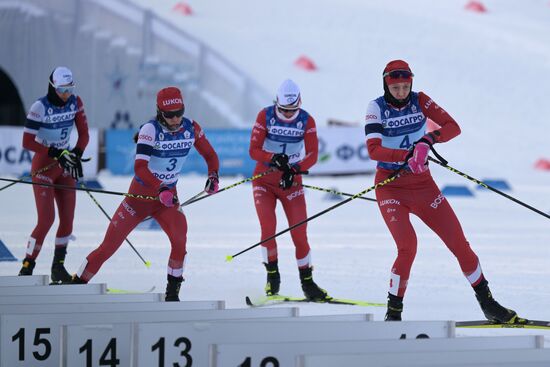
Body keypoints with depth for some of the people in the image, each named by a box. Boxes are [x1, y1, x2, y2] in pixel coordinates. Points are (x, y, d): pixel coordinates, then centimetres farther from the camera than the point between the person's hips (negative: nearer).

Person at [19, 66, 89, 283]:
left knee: (68, 219, 2)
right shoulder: (40, 107, -17)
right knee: (46, 220, -14)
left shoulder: (75, 103, -2)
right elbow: (27, 142, -19)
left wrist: (76, 154, -13)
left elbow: (84, 134, 5)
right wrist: (56, 153, -24)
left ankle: (58, 266, 15)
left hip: (64, 167, 5)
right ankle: (27, 268, -6)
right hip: (44, 167, -5)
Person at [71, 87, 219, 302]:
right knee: (109, 245, -1)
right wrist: (161, 189, -42)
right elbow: (140, 167, -30)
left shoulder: (191, 128, -7)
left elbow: (210, 155, 6)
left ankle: (173, 290, -6)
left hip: (169, 195, 3)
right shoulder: (150, 130, -21)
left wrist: (213, 175, -14)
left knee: (180, 238, -22)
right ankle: (78, 282, 14)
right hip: (142, 192, -3)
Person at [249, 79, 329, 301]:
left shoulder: (306, 121, -7)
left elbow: (312, 155, -11)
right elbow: (254, 150, -12)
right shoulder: (265, 116, -10)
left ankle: (307, 281, 10)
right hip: (264, 180, -1)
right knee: (268, 227, -17)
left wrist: (294, 170, -29)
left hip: (292, 181, 1)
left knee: (299, 233, -4)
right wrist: (274, 158, -32)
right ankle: (272, 274, 3)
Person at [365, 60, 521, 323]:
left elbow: (453, 127, -10)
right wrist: (408, 155, -35)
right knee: (407, 247, -21)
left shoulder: (419, 101, -1)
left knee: (458, 241, 0)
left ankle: (487, 303, 11)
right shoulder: (377, 108, -8)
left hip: (422, 183, 3)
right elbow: (373, 150, -22)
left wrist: (428, 139, -28)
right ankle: (394, 310, -5)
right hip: (390, 186, -3)